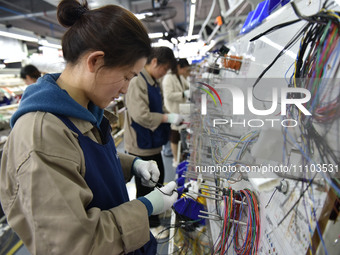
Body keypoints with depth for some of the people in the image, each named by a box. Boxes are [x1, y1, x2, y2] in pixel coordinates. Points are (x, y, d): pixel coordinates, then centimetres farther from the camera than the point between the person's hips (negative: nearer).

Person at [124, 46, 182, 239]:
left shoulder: (155, 83, 9)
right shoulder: (137, 82, -22)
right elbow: (141, 115, -29)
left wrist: (176, 119, 1)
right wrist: (169, 118, -23)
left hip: (153, 142, 9)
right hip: (141, 145, -9)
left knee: (158, 179, 24)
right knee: (145, 185, 9)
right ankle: (150, 223, 30)